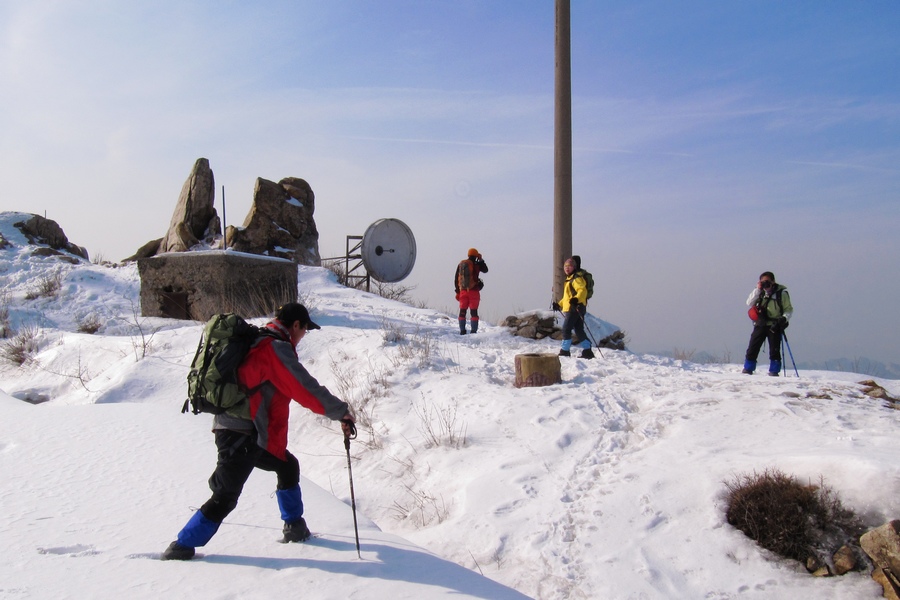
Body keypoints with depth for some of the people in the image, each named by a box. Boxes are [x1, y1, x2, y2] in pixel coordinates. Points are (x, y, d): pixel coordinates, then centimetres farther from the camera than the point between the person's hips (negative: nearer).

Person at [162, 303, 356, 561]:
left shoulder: (257, 342, 15)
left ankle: (295, 527, 28)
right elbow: (307, 389, -16)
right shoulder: (276, 349, -12)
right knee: (226, 497, -3)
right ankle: (181, 547, 6)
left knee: (288, 467, 21)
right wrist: (342, 412, -8)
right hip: (243, 434, -10)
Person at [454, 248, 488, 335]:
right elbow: (485, 270, 10)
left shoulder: (461, 264, 8)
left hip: (463, 291, 4)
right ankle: (474, 331, -5)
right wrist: (481, 260, 16)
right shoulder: (476, 264, -6)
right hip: (473, 291, -4)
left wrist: (457, 291, 14)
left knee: (462, 312, 9)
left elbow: (456, 279, 10)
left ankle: (462, 331, 7)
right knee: (474, 312, -1)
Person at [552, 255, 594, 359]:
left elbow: (582, 290, -23)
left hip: (575, 308, -10)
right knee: (579, 330, 9)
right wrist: (559, 304, 30)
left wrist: (576, 299, -39)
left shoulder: (577, 278, -8)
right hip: (570, 308, 10)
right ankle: (587, 351, 11)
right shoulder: (569, 278, 23)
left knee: (566, 328, -8)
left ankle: (565, 351, -4)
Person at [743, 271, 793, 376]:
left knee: (774, 350, -1)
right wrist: (757, 290, -9)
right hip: (760, 324, 3)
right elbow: (749, 303, -3)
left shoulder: (781, 292, -4)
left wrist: (784, 318, -19)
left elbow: (789, 309, 0)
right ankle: (748, 369, 7)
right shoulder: (760, 292, 6)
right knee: (752, 348, 0)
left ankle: (774, 371, 9)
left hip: (774, 325, -3)